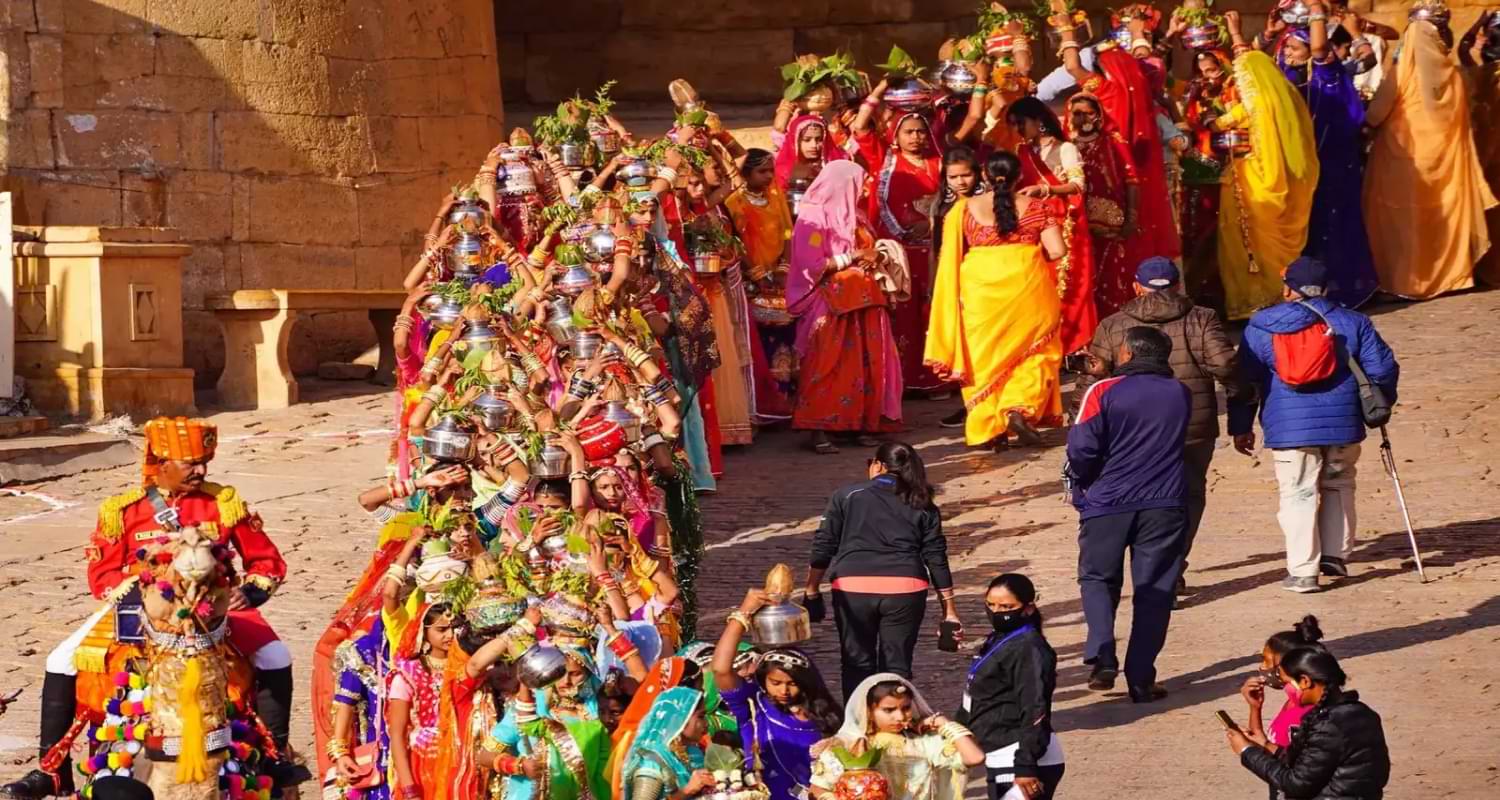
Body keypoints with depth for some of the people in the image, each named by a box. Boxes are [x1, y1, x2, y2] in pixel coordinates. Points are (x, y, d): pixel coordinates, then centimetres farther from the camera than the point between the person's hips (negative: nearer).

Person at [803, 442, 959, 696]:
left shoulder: (847, 496, 8)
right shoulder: (923, 507, 12)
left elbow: (823, 547, 5)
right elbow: (936, 559, 8)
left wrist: (812, 590, 13)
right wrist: (949, 610, 11)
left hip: (853, 589, -1)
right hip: (905, 590, 1)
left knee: (857, 664, 10)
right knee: (897, 666, 9)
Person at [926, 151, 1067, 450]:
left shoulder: (964, 209, 0)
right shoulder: (1035, 207, -2)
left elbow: (951, 258, 0)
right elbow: (1057, 250, -5)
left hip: (979, 289, 1)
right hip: (1027, 287, -1)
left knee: (984, 355, 9)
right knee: (1035, 352, 12)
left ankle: (987, 428, 7)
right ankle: (1021, 408, -10)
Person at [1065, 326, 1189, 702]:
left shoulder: (1103, 392, -8)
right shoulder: (1180, 394, 5)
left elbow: (1082, 449, -10)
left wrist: (1080, 482, 10)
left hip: (1108, 502, -2)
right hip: (1164, 504, 2)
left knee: (1097, 578, 14)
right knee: (1154, 589, 7)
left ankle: (1102, 658, -6)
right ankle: (1141, 678, 3)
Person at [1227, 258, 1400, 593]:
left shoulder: (1261, 327, 4)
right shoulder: (1352, 323, 5)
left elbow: (1245, 380, 6)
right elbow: (1383, 369, 5)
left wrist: (1241, 427, 14)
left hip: (1289, 427, -1)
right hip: (1342, 424, 1)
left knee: (1297, 494, 3)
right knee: (1338, 486, 21)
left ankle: (1302, 571, -1)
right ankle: (1335, 556, 18)